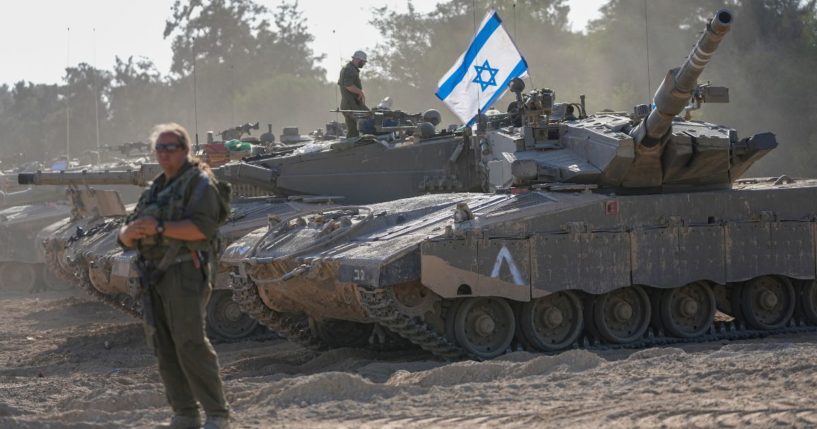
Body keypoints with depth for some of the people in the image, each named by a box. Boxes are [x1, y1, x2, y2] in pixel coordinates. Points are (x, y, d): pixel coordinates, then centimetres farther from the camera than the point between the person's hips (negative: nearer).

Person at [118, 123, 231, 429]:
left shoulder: (199, 182, -1)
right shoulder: (155, 190, 21)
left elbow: (202, 227, -17)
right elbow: (124, 238, 17)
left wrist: (160, 228, -22)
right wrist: (131, 231, -7)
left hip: (184, 274, -8)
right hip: (152, 275, 8)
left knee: (191, 344, -13)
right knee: (164, 348, 5)